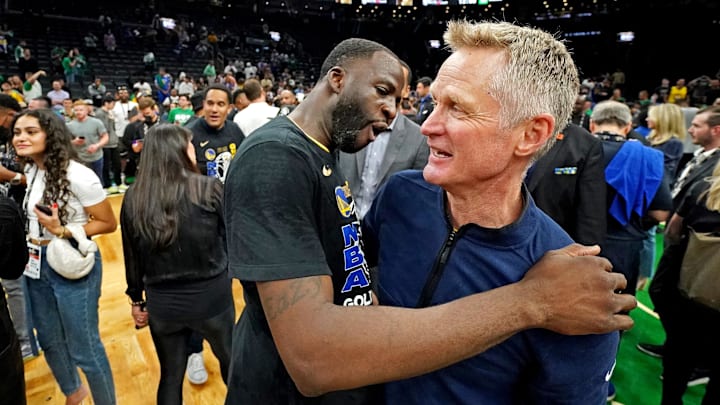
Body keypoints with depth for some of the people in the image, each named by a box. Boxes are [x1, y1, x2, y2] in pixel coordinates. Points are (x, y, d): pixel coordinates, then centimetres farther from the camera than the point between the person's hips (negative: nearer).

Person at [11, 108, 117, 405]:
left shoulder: (77, 175, -21)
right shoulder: (31, 171, 3)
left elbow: (108, 223, -15)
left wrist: (62, 231, -24)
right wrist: (31, 242, 7)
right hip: (37, 265, 8)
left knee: (84, 348, 4)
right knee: (49, 340, 23)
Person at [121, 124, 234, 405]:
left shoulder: (134, 197, -6)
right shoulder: (209, 189, -15)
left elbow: (132, 255, 3)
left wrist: (136, 299, 16)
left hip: (162, 302, 3)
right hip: (211, 296, -2)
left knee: (171, 375, 22)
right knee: (230, 360, 24)